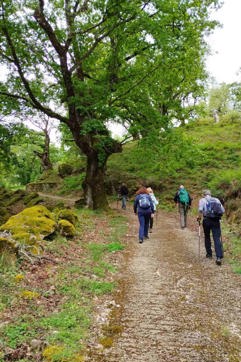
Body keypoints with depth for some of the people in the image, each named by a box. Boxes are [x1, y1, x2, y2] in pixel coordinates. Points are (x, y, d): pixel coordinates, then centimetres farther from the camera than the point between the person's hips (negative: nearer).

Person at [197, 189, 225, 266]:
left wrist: (199, 217, 2)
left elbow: (200, 210, -12)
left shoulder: (202, 200, 5)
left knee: (207, 237, 18)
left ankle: (209, 254, 26)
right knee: (217, 238, -1)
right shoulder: (216, 200, 14)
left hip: (207, 220, -1)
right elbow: (223, 210, 7)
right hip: (216, 221, 1)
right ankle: (219, 257, -12)